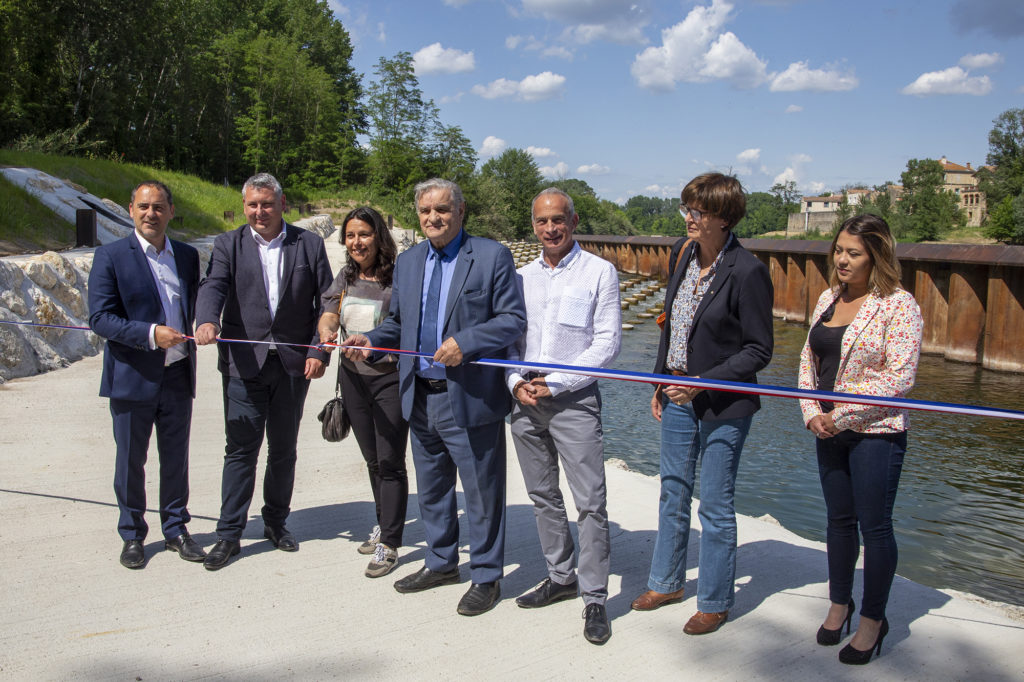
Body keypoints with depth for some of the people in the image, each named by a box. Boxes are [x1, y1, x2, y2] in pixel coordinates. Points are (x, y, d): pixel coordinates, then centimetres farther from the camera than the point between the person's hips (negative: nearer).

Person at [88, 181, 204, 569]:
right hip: (133, 377, -3)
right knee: (130, 461, 8)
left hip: (178, 376, 4)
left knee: (176, 459, 13)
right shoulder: (111, 256, -6)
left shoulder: (188, 256, 8)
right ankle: (132, 536, 25)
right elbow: (99, 318, -12)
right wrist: (151, 334, -23)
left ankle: (175, 529, 28)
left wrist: (188, 342, 10)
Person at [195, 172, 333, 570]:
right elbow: (214, 286, -11)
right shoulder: (228, 245, 5)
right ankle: (229, 533, 10)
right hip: (244, 363, -1)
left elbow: (326, 303, 3)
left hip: (294, 363, 1)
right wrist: (207, 320, -32)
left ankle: (276, 522, 28)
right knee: (241, 449, 0)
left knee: (284, 450, 12)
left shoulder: (309, 244, 5)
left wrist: (319, 351, -7)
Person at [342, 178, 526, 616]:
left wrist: (465, 342, -23)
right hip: (419, 396, 6)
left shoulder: (492, 256, -7)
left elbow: (513, 319, -11)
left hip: (470, 398, -6)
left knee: (481, 493, 5)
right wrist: (371, 340, -1)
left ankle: (486, 577, 22)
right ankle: (441, 564, 38)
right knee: (431, 489, 20)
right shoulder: (408, 262, 12)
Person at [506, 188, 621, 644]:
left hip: (574, 400, -5)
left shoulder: (599, 272, -2)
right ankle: (560, 577, 28)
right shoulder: (521, 276, 12)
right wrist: (516, 382, -4)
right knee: (543, 496, 13)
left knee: (591, 501, -6)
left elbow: (608, 342, -7)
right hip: (524, 401, 5)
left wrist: (555, 384, -12)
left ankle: (594, 598, 5)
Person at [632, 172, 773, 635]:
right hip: (678, 397, 7)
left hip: (723, 405, -7)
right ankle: (666, 582, 38)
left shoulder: (747, 272, -18)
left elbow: (759, 350, -15)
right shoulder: (682, 253, 3)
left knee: (715, 506, 6)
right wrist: (661, 383, 15)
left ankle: (715, 602, 24)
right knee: (673, 494, 19)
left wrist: (703, 383, -21)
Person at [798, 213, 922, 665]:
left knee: (874, 525, 4)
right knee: (839, 519, 16)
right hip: (829, 430, 6)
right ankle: (839, 603, 33)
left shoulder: (898, 305, -12)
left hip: (876, 432, -6)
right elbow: (809, 360, 12)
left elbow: (899, 377, -16)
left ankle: (873, 619, 21)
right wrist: (812, 413, -2)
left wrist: (842, 415, -15)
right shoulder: (828, 299, 8)